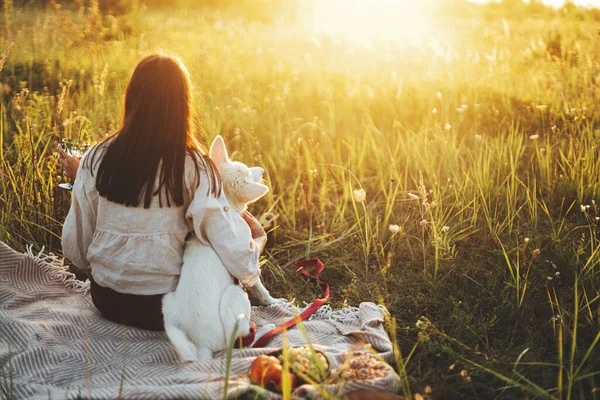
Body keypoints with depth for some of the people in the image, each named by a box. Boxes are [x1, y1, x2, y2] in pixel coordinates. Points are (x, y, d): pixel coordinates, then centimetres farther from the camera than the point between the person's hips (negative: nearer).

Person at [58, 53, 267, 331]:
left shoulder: (97, 158, -10)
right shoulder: (193, 167, -18)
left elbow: (77, 251, -2)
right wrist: (258, 235, 1)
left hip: (105, 300, 4)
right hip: (162, 308, -3)